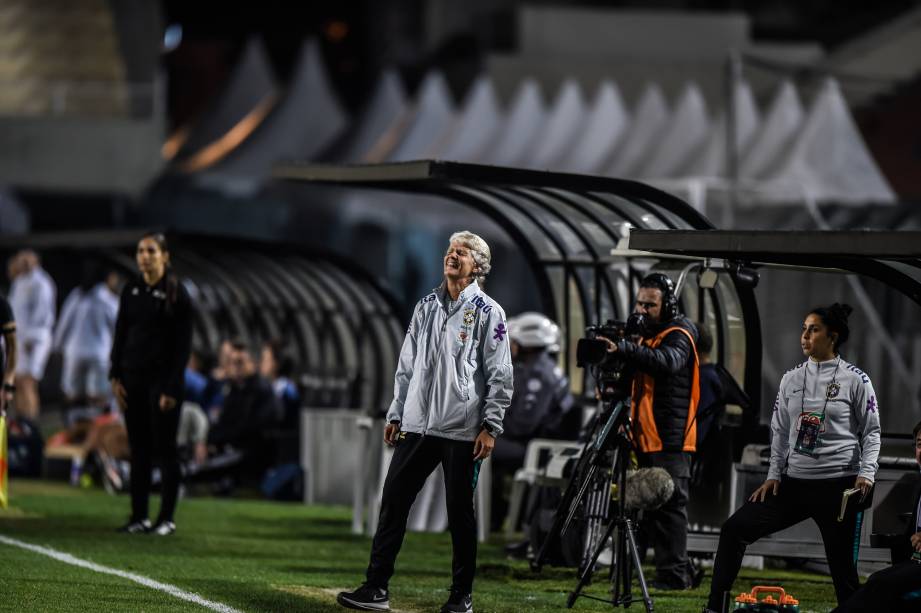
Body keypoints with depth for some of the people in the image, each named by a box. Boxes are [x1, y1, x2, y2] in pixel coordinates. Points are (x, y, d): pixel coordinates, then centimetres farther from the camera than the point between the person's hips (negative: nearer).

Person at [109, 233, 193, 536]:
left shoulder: (177, 294, -7)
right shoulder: (131, 290, 8)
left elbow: (183, 344, -9)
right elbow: (120, 335, 12)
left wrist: (172, 388, -13)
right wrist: (116, 377, 4)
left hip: (163, 379, -5)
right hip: (133, 378, 5)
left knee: (164, 448, -1)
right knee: (138, 449, 7)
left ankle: (167, 518, 4)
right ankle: (139, 516, 11)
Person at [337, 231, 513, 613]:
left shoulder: (487, 312, -2)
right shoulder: (426, 307, 14)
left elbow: (500, 375, -5)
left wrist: (490, 427, -11)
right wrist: (396, 414, 14)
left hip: (462, 430, -5)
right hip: (417, 425, 5)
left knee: (460, 511, 1)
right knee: (394, 502, 0)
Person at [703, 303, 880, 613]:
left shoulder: (855, 380, -2)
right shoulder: (791, 379, 10)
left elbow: (871, 431, -1)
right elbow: (779, 431, 14)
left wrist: (867, 473, -13)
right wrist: (773, 475, 7)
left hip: (840, 485, -5)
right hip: (795, 482, 5)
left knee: (842, 566, -3)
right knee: (735, 529, -5)